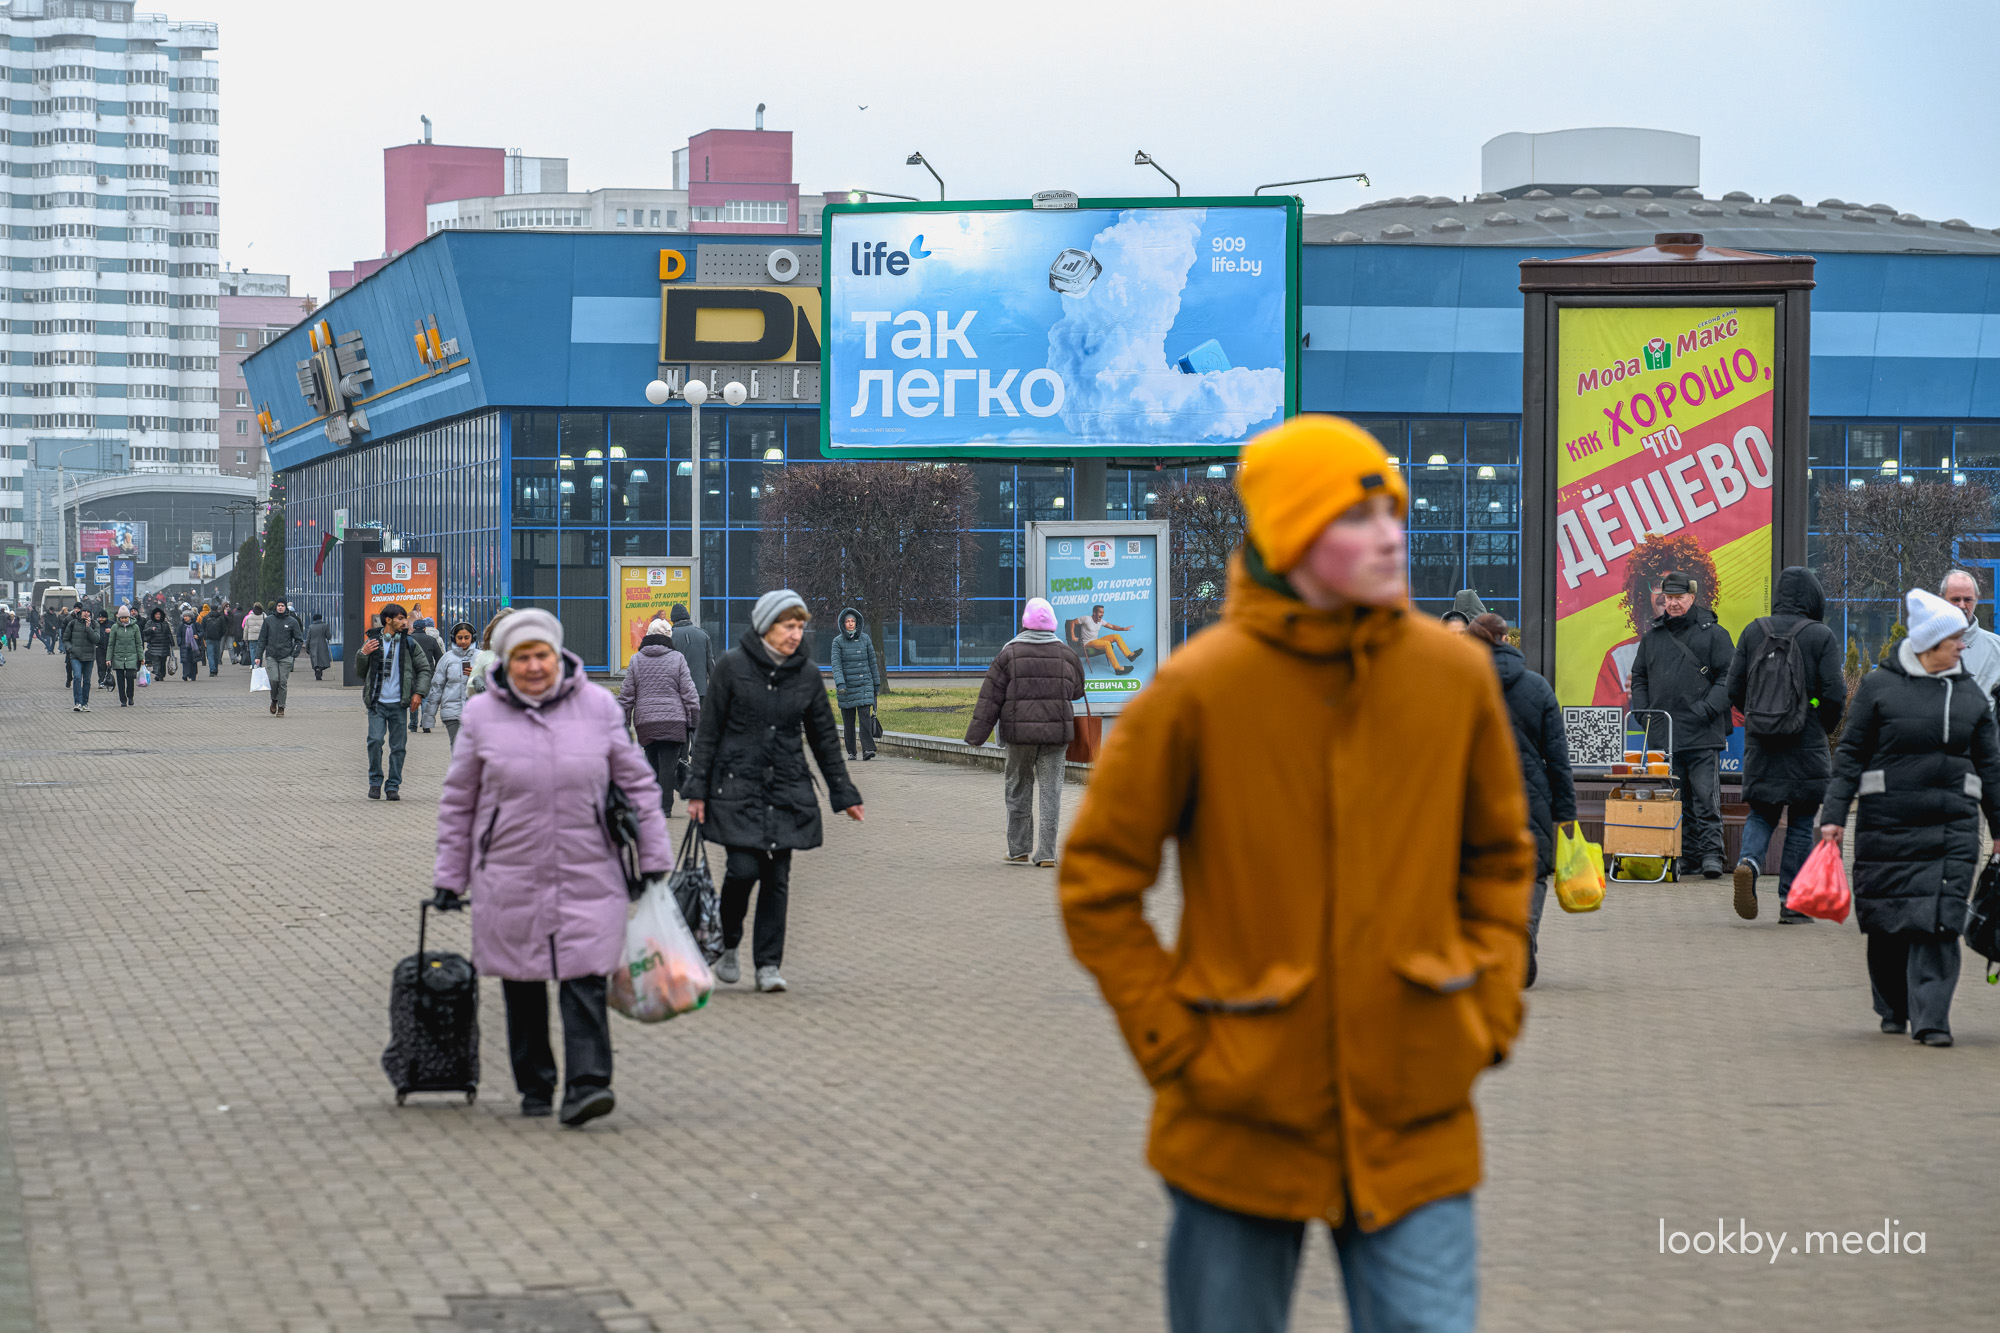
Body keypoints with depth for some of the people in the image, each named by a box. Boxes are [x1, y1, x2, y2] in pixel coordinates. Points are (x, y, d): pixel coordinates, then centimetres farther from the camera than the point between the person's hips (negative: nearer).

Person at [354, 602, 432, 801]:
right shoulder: (373, 643, 7)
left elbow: (424, 669, 12)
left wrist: (419, 692, -1)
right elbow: (360, 672, 13)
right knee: (375, 740, -14)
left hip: (398, 703, 1)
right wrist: (363, 655, -6)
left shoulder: (409, 644, 7)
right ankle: (375, 782, 2)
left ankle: (393, 786, 11)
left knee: (398, 746, 1)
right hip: (377, 703, -1)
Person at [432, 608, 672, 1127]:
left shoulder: (598, 708, 1)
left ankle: (586, 1085, -15)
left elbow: (636, 782, 8)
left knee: (584, 984, -11)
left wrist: (653, 856, 7)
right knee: (522, 987, 8)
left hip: (588, 876, -1)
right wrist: (450, 876, 9)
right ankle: (534, 1086, 22)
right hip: (510, 881, 1)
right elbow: (458, 801, 9)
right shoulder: (482, 716, 1)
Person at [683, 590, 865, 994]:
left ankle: (768, 963, 7)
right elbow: (708, 730, -1)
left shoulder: (807, 673, 5)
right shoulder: (733, 665, -4)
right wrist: (697, 789, -4)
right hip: (737, 786, -3)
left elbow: (825, 738, 14)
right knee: (744, 867, -11)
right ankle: (728, 946, 13)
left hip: (787, 790, 3)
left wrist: (844, 793, 15)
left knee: (777, 876, 0)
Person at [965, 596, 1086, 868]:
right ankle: (1046, 853, -1)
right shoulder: (1066, 654, 4)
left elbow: (989, 699, -4)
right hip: (1056, 733, 1)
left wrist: (976, 735, -1)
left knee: (1018, 790, 11)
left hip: (1019, 733, -1)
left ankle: (1018, 849, 13)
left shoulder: (1009, 654, -3)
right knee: (1051, 791, 3)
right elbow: (1077, 690, 18)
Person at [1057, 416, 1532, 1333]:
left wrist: (1489, 1011, 4)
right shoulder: (1197, 690, -10)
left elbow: (1499, 855, 13)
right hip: (1241, 1122, -2)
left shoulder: (1455, 674, -1)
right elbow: (1096, 880, -2)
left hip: (1415, 1118, 2)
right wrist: (1169, 1039, -6)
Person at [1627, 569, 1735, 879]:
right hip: (1662, 736, 5)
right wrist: (1643, 713, 8)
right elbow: (1639, 678, 23)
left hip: (1703, 736, -4)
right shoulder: (1652, 637, 16)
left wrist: (1706, 710, -13)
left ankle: (1711, 853, -6)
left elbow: (1728, 678, -2)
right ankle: (1687, 855, 10)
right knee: (1676, 800, 5)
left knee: (1706, 796, -8)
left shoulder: (1713, 634, 2)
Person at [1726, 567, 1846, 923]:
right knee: (1801, 824, 7)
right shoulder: (1821, 637, -6)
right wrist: (1825, 729, 8)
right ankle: (1792, 903, 7)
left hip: (1760, 746, 3)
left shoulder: (1754, 631, 3)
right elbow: (1835, 695, -10)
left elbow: (1735, 689, 3)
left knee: (1761, 814, 14)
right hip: (1806, 747, -2)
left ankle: (1749, 862, -16)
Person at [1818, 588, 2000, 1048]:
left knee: (1938, 923, -8)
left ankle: (1931, 1019, -8)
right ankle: (1892, 1009, 25)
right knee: (1887, 923, 6)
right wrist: (1834, 815, -4)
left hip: (1952, 828, 2)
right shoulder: (1880, 687, 0)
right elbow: (1850, 754, 2)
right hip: (1887, 825, -2)